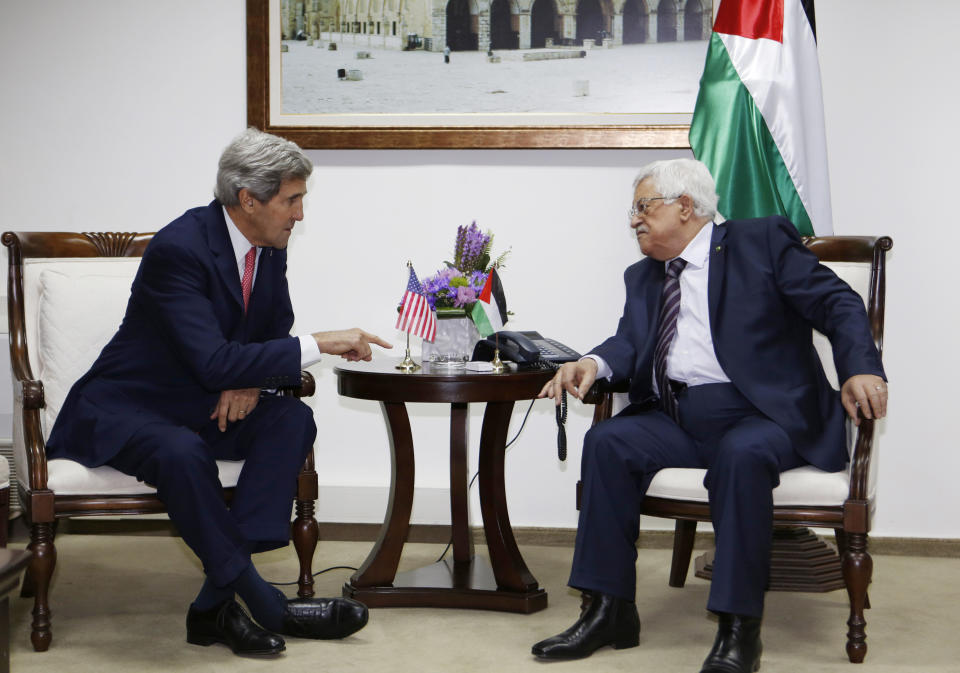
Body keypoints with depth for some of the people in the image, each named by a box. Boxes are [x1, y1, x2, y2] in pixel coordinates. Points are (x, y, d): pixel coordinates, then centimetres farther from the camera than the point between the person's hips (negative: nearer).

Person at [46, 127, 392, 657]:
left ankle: (217, 604, -25)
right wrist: (319, 344, -31)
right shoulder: (179, 248, -25)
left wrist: (250, 381, -13)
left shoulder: (270, 246, 0)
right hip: (127, 409, -7)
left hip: (206, 407, 7)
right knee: (183, 454, -38)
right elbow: (212, 362, -34)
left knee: (293, 420, -20)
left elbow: (275, 335, 11)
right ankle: (264, 605, -23)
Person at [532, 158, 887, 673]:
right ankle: (609, 610, -16)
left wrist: (860, 369, -19)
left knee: (742, 454, -36)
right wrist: (594, 363, -11)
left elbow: (837, 303, -1)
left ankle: (738, 629, -27)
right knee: (607, 441, -21)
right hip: (676, 418, 5)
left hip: (760, 415, -5)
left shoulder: (763, 241, 5)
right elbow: (630, 341, 12)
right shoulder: (643, 277, 23)